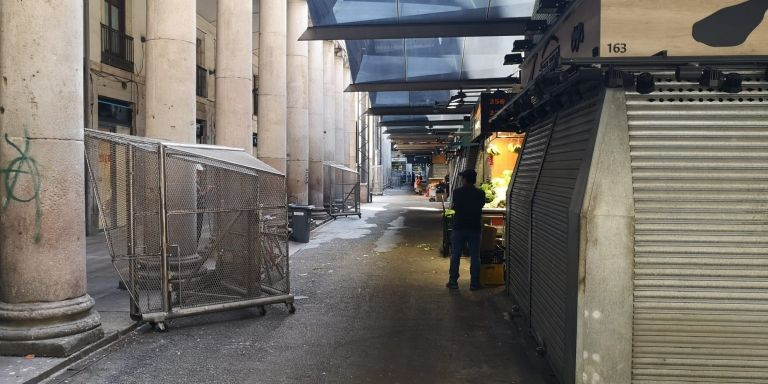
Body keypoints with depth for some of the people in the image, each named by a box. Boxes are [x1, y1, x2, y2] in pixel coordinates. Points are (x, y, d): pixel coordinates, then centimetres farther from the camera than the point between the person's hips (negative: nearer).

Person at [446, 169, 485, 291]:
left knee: (455, 255, 8)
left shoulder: (457, 192, -8)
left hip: (459, 227, -1)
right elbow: (480, 207, 9)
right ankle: (474, 283, 9)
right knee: (475, 256, 7)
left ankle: (453, 282, 10)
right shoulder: (480, 193, -3)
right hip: (475, 228, 1)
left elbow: (454, 206, 0)